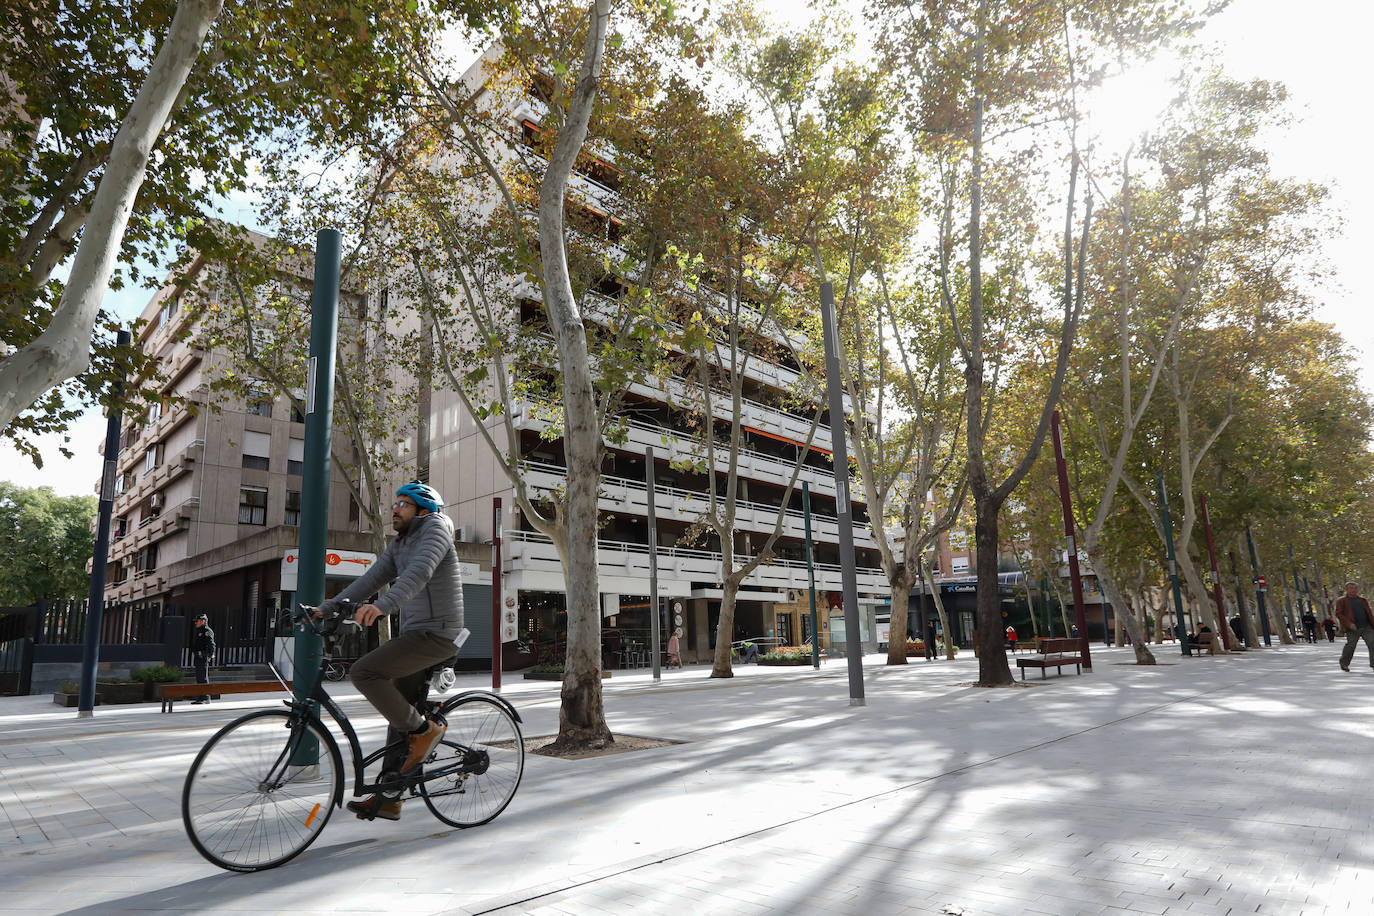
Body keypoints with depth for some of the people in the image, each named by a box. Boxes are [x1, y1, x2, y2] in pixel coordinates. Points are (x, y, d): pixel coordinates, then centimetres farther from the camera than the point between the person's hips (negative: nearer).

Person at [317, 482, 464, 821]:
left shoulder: (435, 529, -10)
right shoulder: (398, 545, 17)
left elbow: (420, 572, -27)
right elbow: (370, 579, 14)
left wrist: (383, 605, -41)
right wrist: (326, 609, 5)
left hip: (436, 636, -9)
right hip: (414, 634, 9)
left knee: (363, 672, -20)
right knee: (398, 717, 13)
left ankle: (423, 729, -7)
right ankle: (388, 799, 23)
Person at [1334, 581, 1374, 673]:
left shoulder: (1363, 600, 19)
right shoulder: (1341, 600, 2)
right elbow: (1338, 614, -6)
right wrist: (1349, 624, -17)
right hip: (1353, 628, -4)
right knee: (1350, 646, 2)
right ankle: (1344, 664, 21)